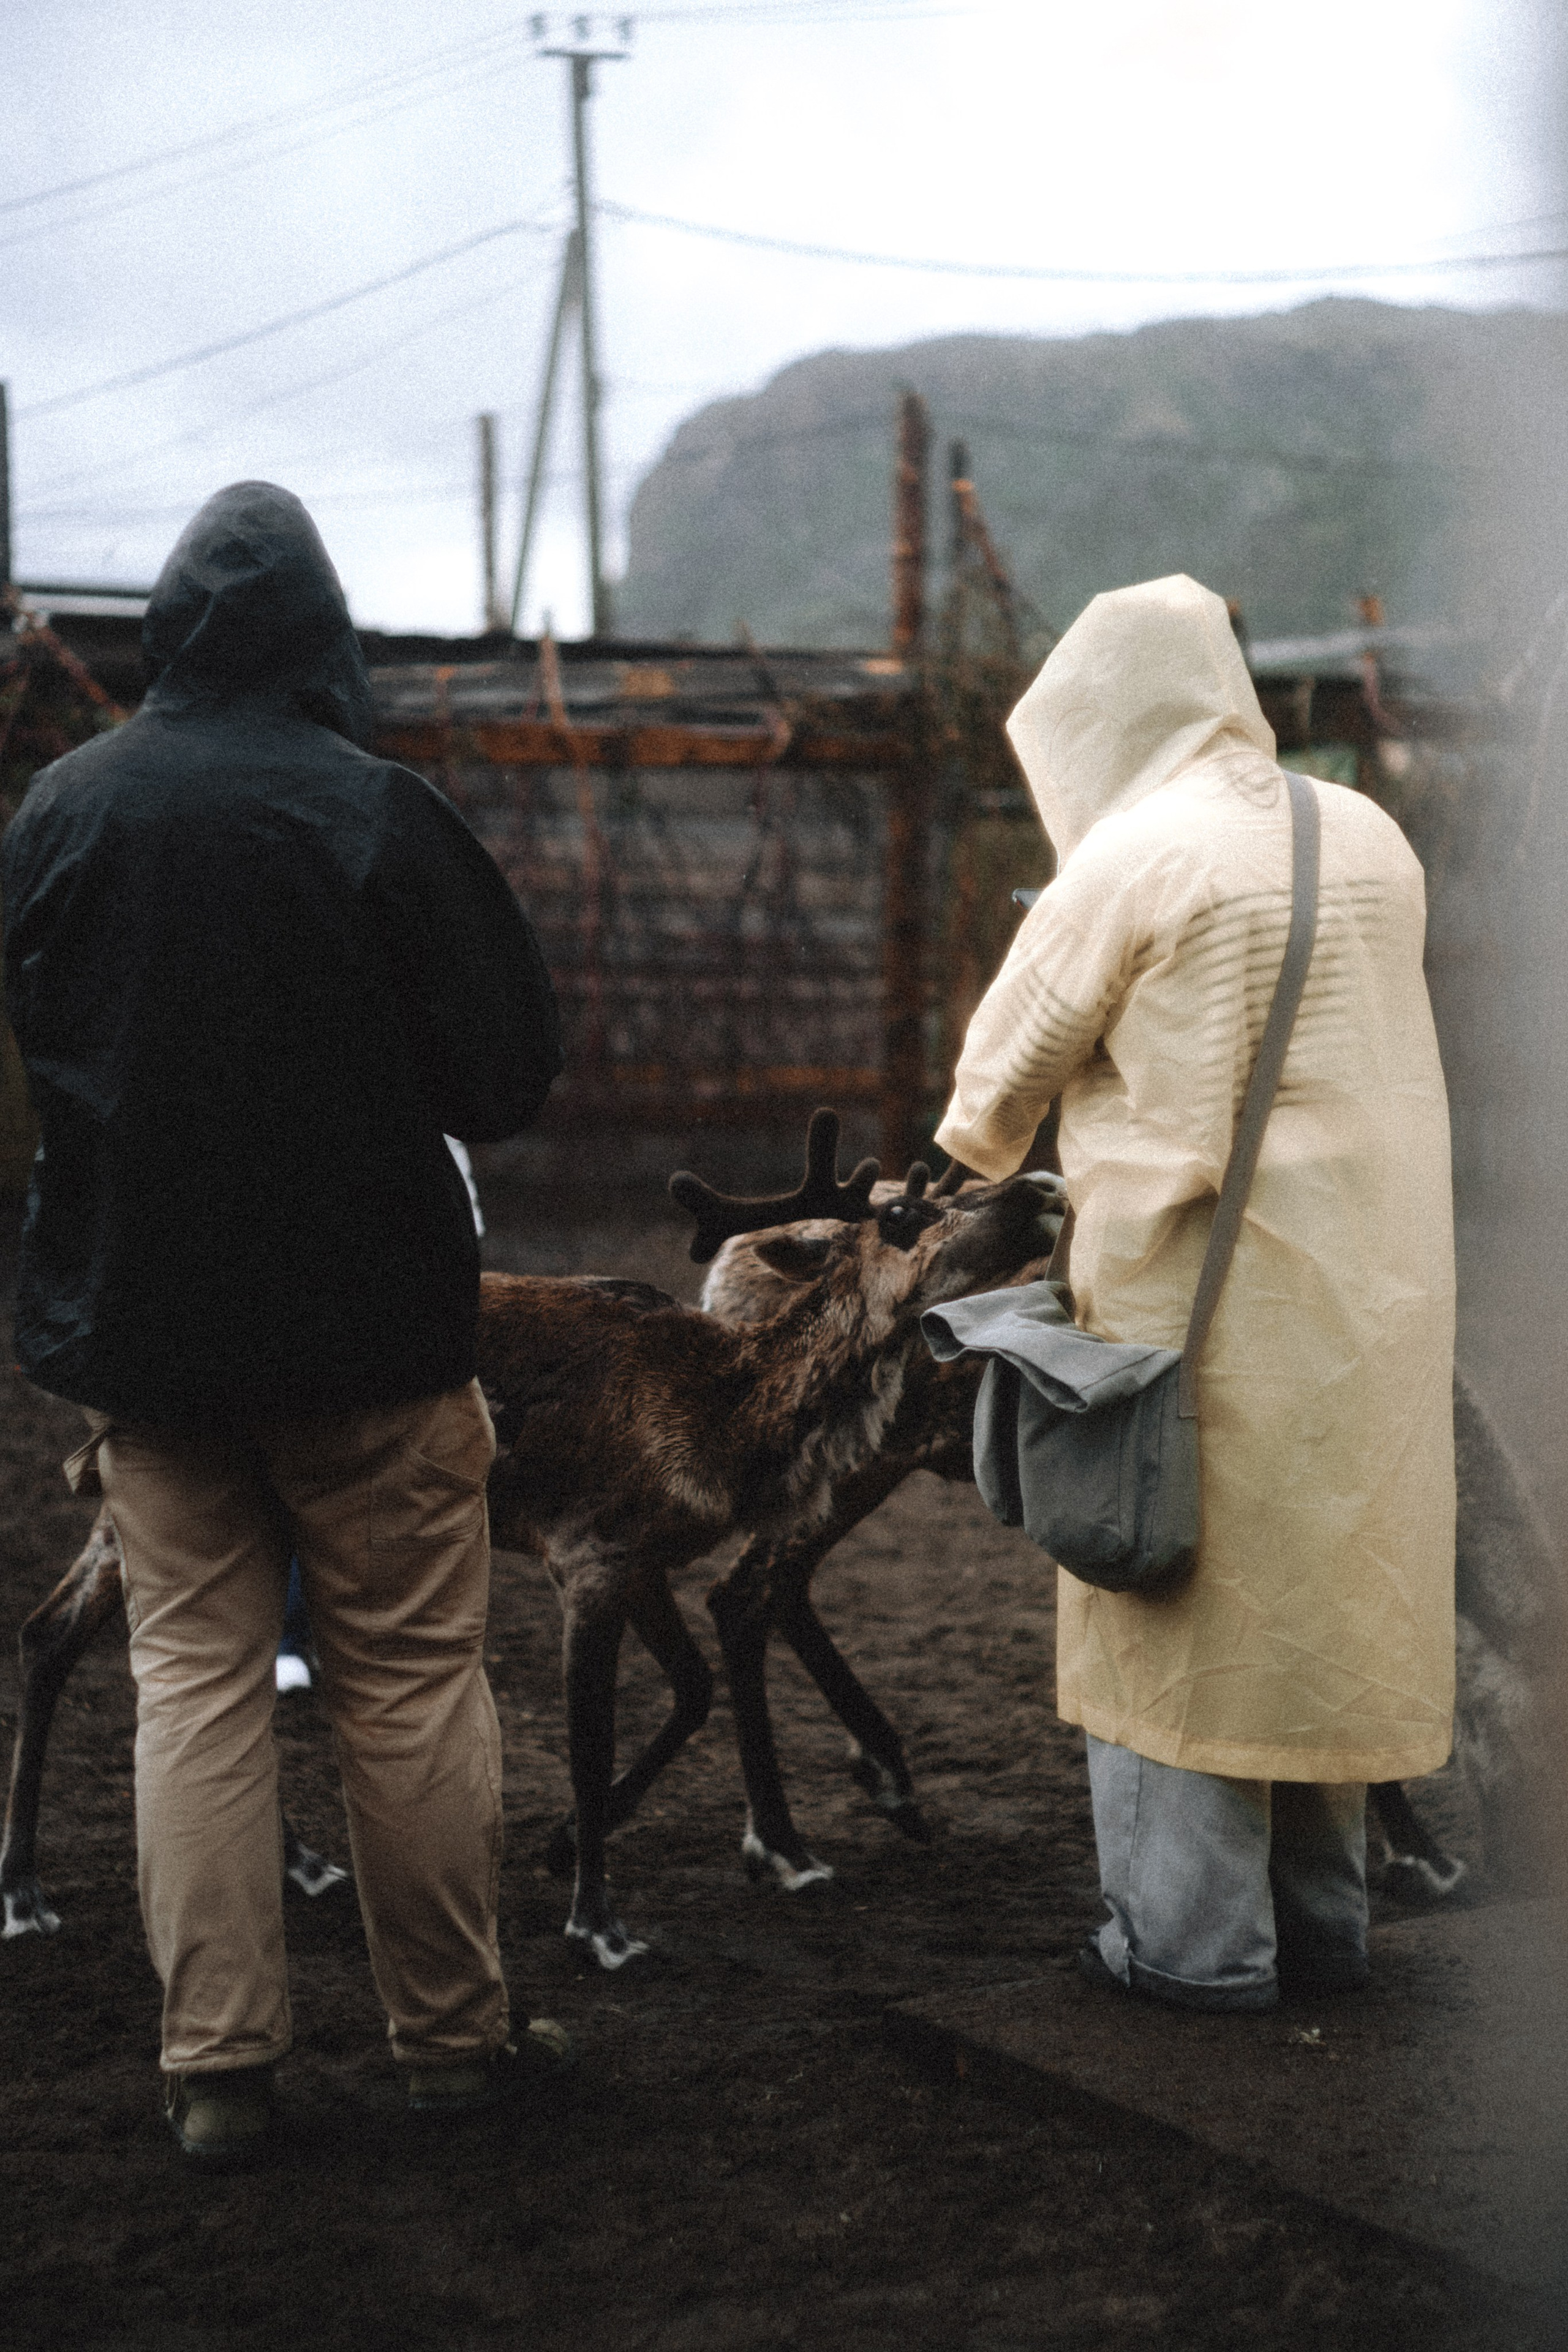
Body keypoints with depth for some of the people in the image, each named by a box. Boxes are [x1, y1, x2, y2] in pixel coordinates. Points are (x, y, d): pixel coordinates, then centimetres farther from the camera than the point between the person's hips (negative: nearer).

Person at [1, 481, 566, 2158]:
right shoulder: (373, 812, -14)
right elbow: (509, 1068, -9)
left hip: (135, 1312, 3)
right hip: (367, 1320, -3)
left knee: (192, 1675, 10)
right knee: (410, 1677, 8)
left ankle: (215, 2067, 12)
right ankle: (450, 2035, 18)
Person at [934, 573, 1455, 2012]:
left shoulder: (1133, 859, -12)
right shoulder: (1369, 837, 6)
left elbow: (1008, 1067, -3)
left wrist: (979, 1152, 19)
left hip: (1200, 1287, -6)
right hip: (1372, 1287, 6)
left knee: (1177, 1602, 5)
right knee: (1329, 1589, 15)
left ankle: (1195, 1938, 10)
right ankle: (1323, 1917, 24)